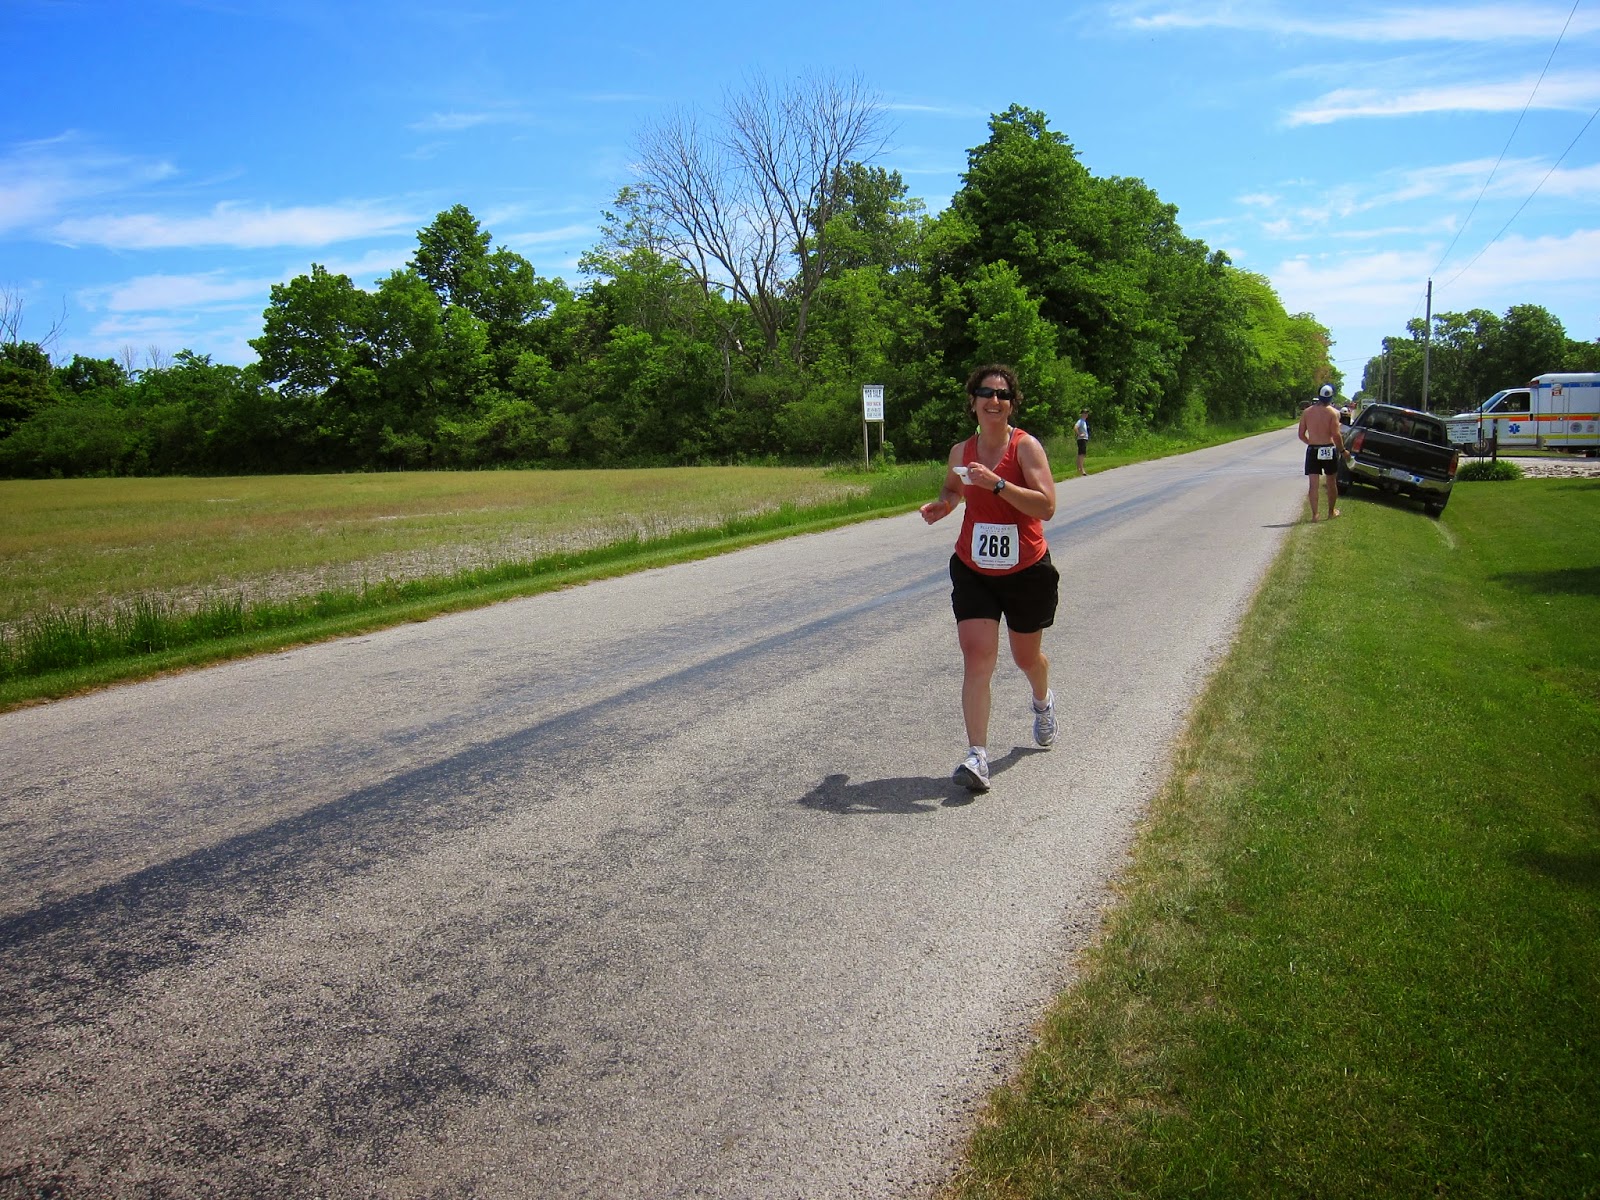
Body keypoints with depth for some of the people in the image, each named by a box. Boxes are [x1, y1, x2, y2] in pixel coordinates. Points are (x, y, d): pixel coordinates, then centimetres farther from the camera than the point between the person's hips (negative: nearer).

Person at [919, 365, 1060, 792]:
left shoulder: (1026, 446, -11)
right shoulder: (960, 451, 2)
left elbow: (1046, 506, -23)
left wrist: (996, 483, -30)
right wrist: (941, 505, 2)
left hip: (1027, 572, -2)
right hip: (973, 572, 2)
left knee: (1026, 657, 17)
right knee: (977, 656, -14)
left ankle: (1043, 701, 53)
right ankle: (977, 757, -16)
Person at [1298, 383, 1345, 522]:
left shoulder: (1307, 412, 2)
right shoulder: (1333, 412, -8)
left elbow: (1301, 435, 4)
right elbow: (1336, 435, -13)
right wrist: (1342, 450, -1)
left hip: (1312, 451, 2)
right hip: (1329, 450, -2)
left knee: (1313, 484, 2)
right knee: (1331, 483, 13)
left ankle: (1314, 514, -1)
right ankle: (1331, 512, 22)